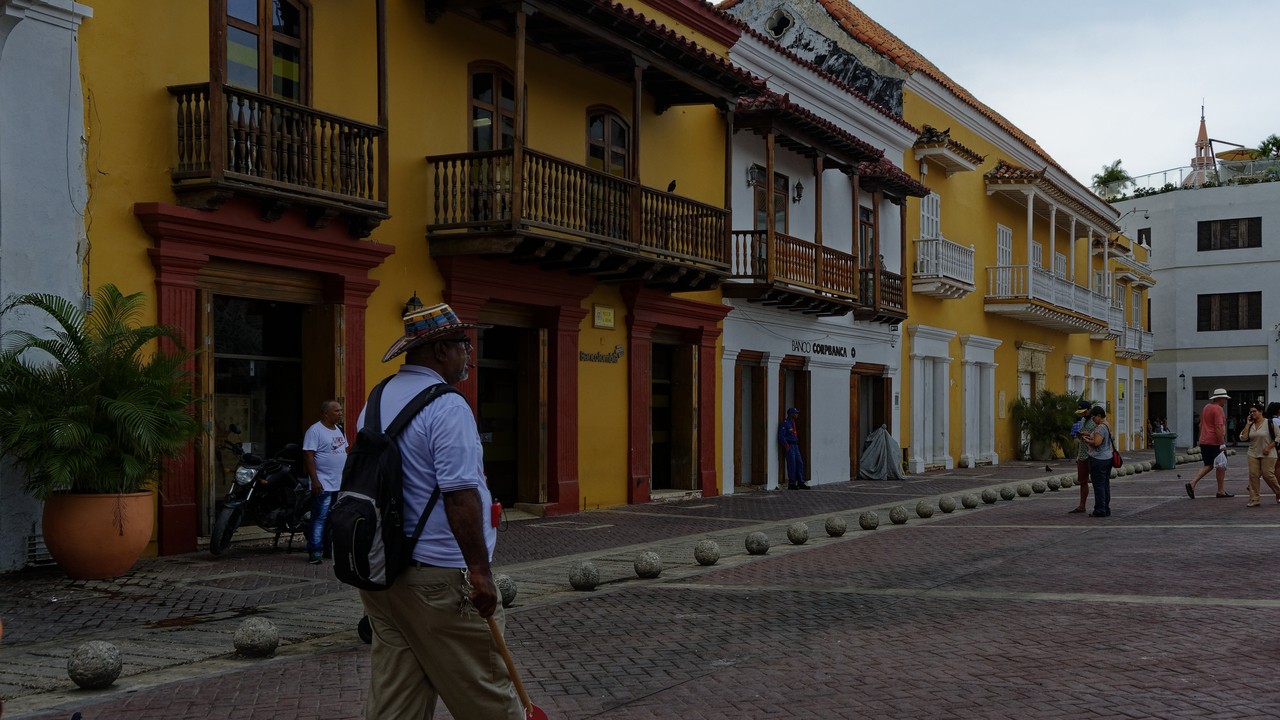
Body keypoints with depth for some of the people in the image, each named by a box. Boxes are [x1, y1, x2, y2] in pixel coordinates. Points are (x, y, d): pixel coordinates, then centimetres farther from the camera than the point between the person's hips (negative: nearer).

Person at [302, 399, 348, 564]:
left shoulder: (340, 430, 16)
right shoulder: (315, 430, -10)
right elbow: (308, 455, -15)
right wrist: (315, 480, -20)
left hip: (341, 485, 8)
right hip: (323, 485, -8)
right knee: (319, 518, -9)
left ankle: (330, 550, 19)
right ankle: (315, 551, -6)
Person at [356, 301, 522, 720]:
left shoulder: (376, 402, 13)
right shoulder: (448, 407, -15)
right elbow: (460, 496, -21)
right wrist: (480, 572, -18)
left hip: (381, 573, 9)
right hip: (439, 576, -9)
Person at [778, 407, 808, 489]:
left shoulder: (793, 423, 17)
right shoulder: (785, 423, -11)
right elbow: (781, 436, -17)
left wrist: (796, 445, 17)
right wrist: (787, 446, -18)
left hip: (795, 446, 9)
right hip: (789, 446, -9)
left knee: (800, 463, 6)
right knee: (792, 465, -8)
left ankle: (801, 483, 10)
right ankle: (792, 484, -2)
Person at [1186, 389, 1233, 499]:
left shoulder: (1206, 408, 16)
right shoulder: (1218, 409, -13)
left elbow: (1201, 425, 21)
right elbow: (1218, 427, -20)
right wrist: (1222, 444, -19)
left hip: (1204, 441, 8)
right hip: (1215, 442, -8)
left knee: (1208, 466, 10)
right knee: (1220, 466, 4)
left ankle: (1192, 483, -8)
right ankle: (1221, 491, 9)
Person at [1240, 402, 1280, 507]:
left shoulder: (1270, 423, -6)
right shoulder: (1251, 425, 10)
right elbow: (1243, 438, 1)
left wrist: (1269, 447, -13)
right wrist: (1248, 424, -2)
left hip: (1268, 455, -5)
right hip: (1253, 454, 5)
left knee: (1268, 475, -7)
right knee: (1253, 475, -5)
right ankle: (1255, 499, -2)